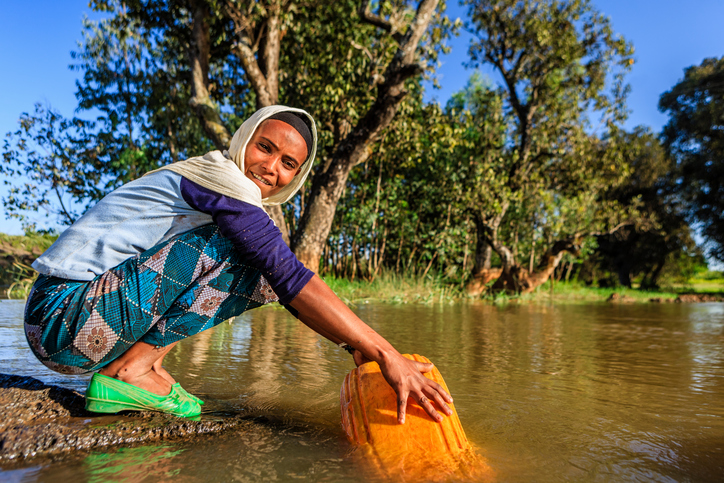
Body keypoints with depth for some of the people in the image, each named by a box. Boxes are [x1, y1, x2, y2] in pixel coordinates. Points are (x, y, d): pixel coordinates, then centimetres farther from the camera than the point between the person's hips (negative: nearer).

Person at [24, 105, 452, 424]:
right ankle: (130, 371, -14)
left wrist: (355, 344, 1)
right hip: (66, 317, -8)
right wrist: (384, 353, -26)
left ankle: (142, 362, -1)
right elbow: (292, 277, -26)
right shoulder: (218, 175, -16)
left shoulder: (241, 209, 12)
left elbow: (282, 286, 10)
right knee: (234, 243, -21)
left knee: (258, 277, 2)